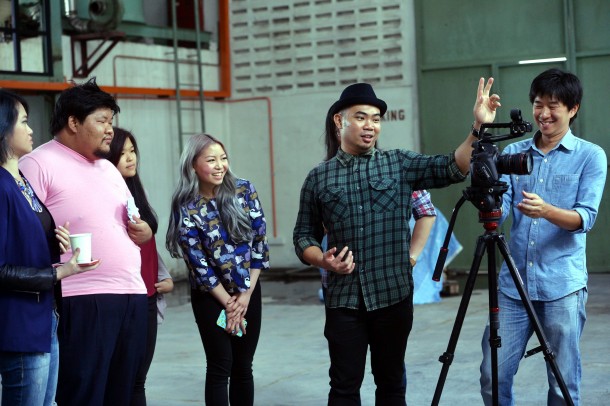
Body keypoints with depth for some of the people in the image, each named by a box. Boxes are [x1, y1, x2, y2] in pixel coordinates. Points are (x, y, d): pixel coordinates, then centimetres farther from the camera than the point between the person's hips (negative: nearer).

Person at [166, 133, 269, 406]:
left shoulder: (245, 190, -5)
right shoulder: (187, 207, -12)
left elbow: (259, 242, -3)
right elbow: (198, 262, -11)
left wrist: (245, 294, -6)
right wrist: (228, 302, -9)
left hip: (248, 291, 3)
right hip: (211, 296, -3)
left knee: (243, 367, 8)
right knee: (220, 367, -1)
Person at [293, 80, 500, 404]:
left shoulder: (400, 164, 3)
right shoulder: (319, 178, 5)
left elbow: (452, 168, -9)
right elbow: (304, 235, 10)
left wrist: (478, 128, -24)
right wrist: (323, 260, -10)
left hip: (393, 296, 0)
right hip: (343, 299, 0)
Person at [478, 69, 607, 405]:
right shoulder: (513, 152, 12)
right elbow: (499, 211, 4)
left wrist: (546, 210, -27)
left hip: (563, 286, -3)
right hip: (513, 284, 3)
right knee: (493, 376, 2)